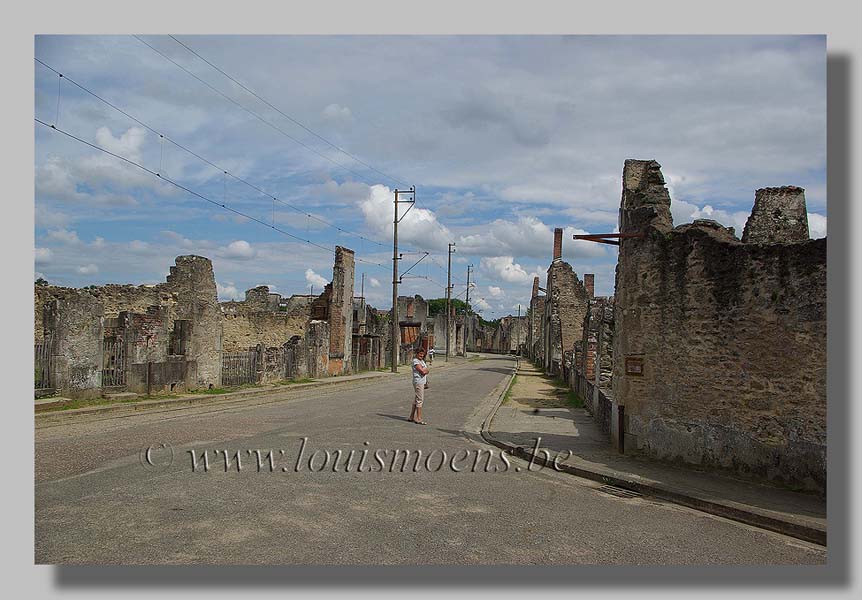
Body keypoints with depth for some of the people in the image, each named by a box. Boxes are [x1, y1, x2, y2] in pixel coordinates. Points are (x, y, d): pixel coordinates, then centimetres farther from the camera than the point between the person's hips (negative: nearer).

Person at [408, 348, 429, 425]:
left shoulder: (422, 361, 18)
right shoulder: (415, 361, -11)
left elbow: (426, 371, 14)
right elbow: (422, 371, -19)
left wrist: (424, 370, -4)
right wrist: (426, 369, -1)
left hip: (422, 382, 10)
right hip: (418, 382, -10)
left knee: (416, 400, 13)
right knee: (419, 400, -10)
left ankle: (412, 417, 20)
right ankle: (418, 419, -9)